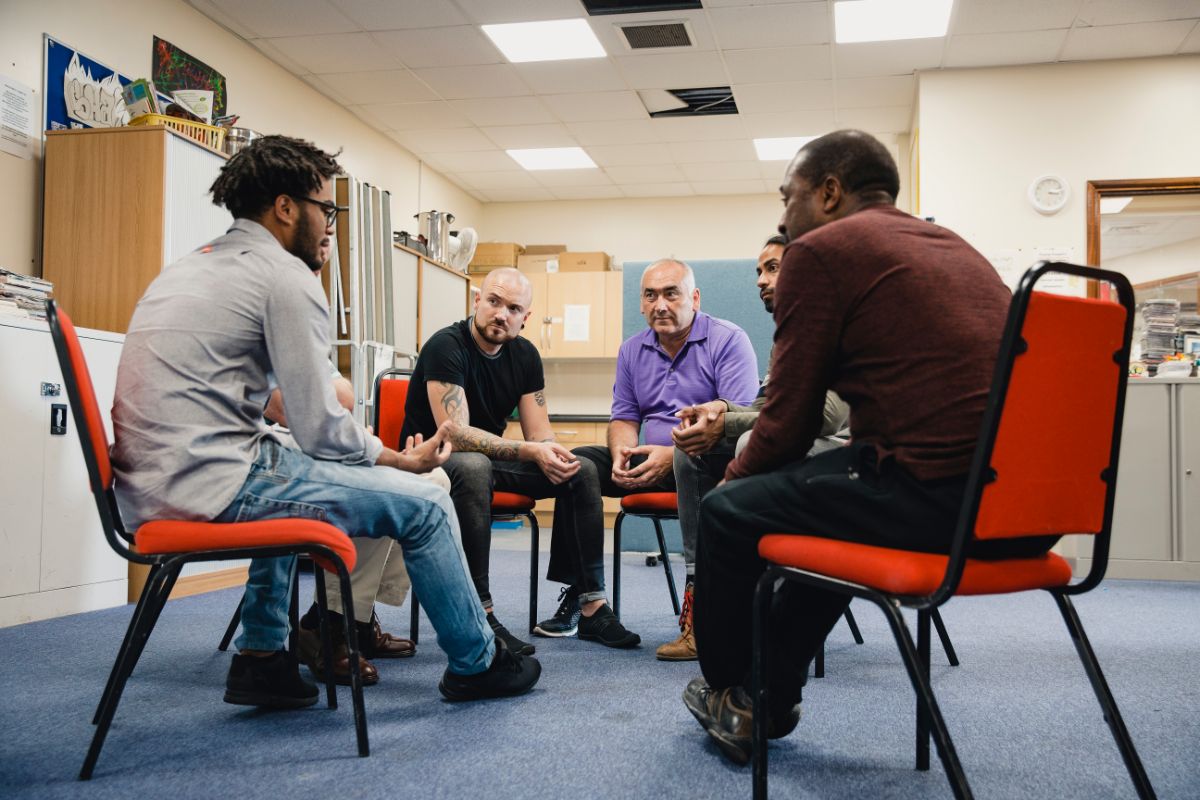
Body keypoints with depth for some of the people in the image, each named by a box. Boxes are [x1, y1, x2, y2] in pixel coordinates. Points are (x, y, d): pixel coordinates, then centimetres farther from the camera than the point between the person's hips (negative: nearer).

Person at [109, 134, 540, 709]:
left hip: (148, 484, 10)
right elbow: (323, 432, -12)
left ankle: (261, 657, 31)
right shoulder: (285, 274, -8)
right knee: (424, 504, -2)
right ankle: (476, 664, 18)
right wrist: (407, 461, 7)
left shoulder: (190, 266, 20)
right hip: (211, 486, -10)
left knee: (288, 474, 37)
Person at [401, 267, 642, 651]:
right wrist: (531, 451, -35)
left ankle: (591, 605, -8)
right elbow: (455, 434, -29)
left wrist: (554, 455, -24)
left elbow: (540, 434, 1)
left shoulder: (525, 355, 2)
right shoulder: (446, 347, -20)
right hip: (435, 460, -7)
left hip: (491, 456, 7)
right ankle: (479, 615, -35)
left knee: (582, 470, -8)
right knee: (474, 467, -40)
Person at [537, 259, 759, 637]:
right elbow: (624, 418, 18)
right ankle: (578, 593, -13)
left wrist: (673, 455, -27)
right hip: (651, 464, 6)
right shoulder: (632, 350, 14)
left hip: (710, 463, -6)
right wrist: (621, 454, -8)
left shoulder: (728, 340, -5)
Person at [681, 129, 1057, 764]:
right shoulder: (952, 245, 24)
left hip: (939, 495, -9)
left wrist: (733, 479, 20)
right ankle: (766, 701, 34)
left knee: (725, 514, 9)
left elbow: (790, 418, -2)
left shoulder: (820, 250, -1)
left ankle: (724, 692, 30)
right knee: (820, 496, 30)